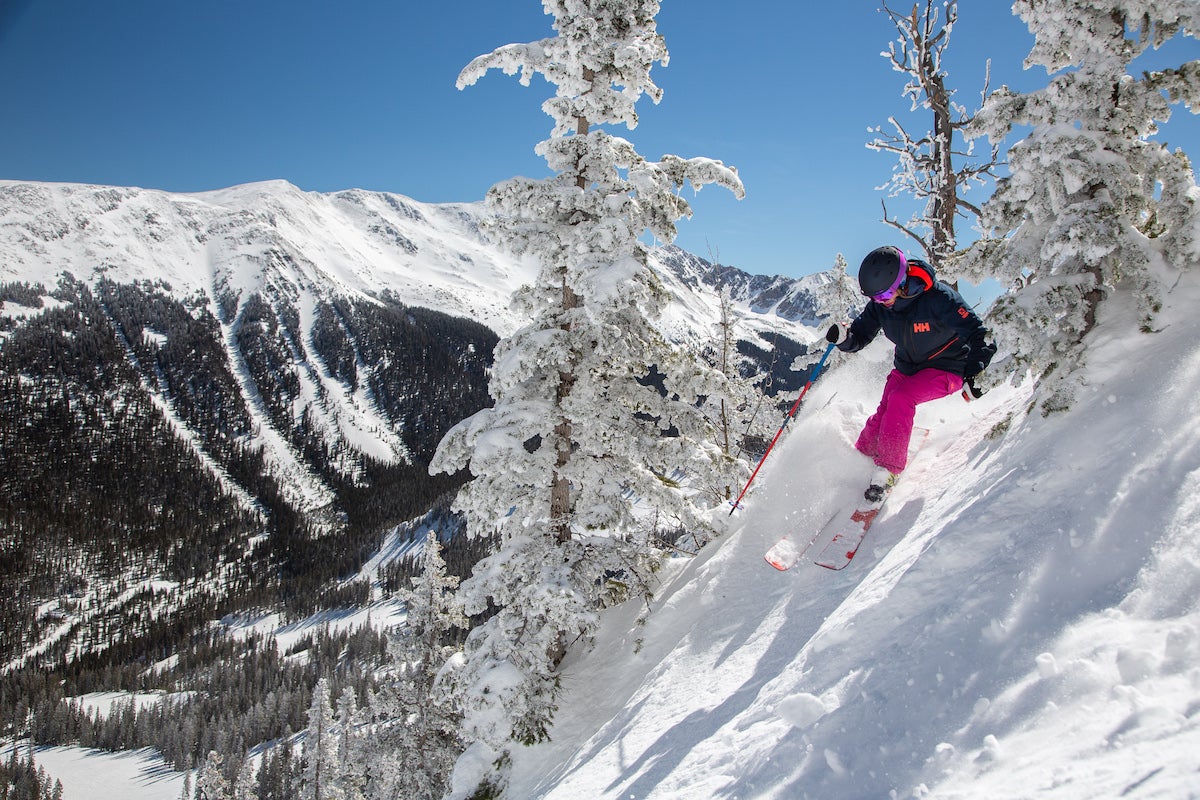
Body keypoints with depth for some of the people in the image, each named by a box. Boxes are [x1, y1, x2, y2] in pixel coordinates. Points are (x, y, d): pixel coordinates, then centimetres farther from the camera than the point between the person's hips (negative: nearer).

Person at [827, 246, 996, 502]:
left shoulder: (937, 298, -28)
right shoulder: (880, 305, -12)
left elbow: (976, 333, -26)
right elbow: (859, 337, -3)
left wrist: (974, 372, -41)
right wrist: (844, 337, -28)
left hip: (946, 369, -5)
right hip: (906, 368, 6)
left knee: (901, 397, -29)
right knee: (884, 415, -12)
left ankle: (887, 470, -22)